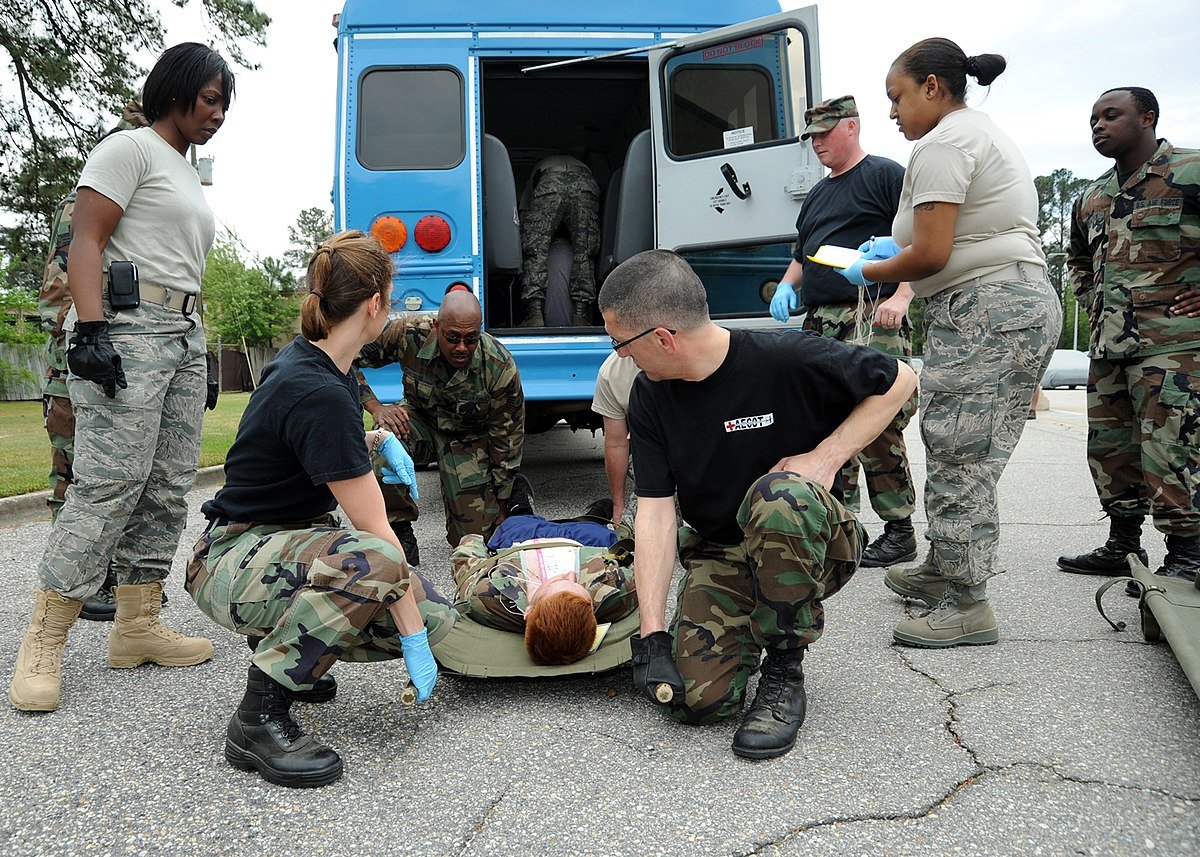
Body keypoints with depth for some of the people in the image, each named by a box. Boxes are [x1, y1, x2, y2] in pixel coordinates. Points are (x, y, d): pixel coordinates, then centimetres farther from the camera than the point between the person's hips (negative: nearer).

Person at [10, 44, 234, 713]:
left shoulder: (188, 175, 26)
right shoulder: (131, 149, 1)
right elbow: (86, 242, -10)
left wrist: (202, 356, 20)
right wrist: (90, 329, -22)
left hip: (183, 334, 9)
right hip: (125, 325, -9)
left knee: (170, 486, 4)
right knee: (112, 482, -15)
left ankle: (137, 627, 11)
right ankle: (43, 645, -7)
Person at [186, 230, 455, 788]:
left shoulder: (311, 362, 4)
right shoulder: (318, 394, -26)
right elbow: (375, 532, -24)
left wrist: (377, 441, 10)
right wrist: (412, 639, -20)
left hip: (289, 544, 9)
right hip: (233, 564, -9)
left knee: (437, 618, -7)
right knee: (371, 563, -40)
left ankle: (288, 642, 14)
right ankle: (258, 717, -22)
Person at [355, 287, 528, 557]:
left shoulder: (501, 367, -28)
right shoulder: (408, 334, -27)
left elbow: (507, 436, -15)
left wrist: (503, 501, -8)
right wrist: (375, 407, -26)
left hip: (470, 440, -1)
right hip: (420, 420, 1)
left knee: (477, 535, -7)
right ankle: (399, 530, -13)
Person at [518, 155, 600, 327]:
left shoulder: (540, 167, 44)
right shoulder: (584, 166, 47)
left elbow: (523, 213, 35)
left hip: (549, 185, -1)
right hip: (585, 187, 1)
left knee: (535, 250, -1)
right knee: (584, 252, 3)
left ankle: (535, 313, -16)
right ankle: (581, 315, -8)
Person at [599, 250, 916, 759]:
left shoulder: (786, 360, -21)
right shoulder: (650, 397, -5)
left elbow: (899, 380, -7)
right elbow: (654, 512, -8)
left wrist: (828, 456, -19)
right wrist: (652, 635, -15)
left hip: (811, 545, -3)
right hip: (717, 554, 4)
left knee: (780, 492, -39)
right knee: (697, 698, -19)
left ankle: (784, 672, -17)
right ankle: (745, 633, 18)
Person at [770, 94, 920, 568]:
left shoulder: (886, 174, 3)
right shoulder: (817, 194, 27)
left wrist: (902, 295, -19)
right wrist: (786, 286, 13)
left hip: (873, 320, -8)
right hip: (820, 324, 8)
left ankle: (900, 532, -4)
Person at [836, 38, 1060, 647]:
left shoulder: (943, 144, -10)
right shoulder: (984, 133, 24)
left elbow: (932, 256, -17)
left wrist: (869, 272, 0)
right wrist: (896, 247, 21)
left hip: (984, 313, -11)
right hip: (1021, 304, 11)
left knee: (959, 460, -9)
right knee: (957, 454, 14)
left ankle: (968, 608, -4)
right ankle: (941, 571, 24)